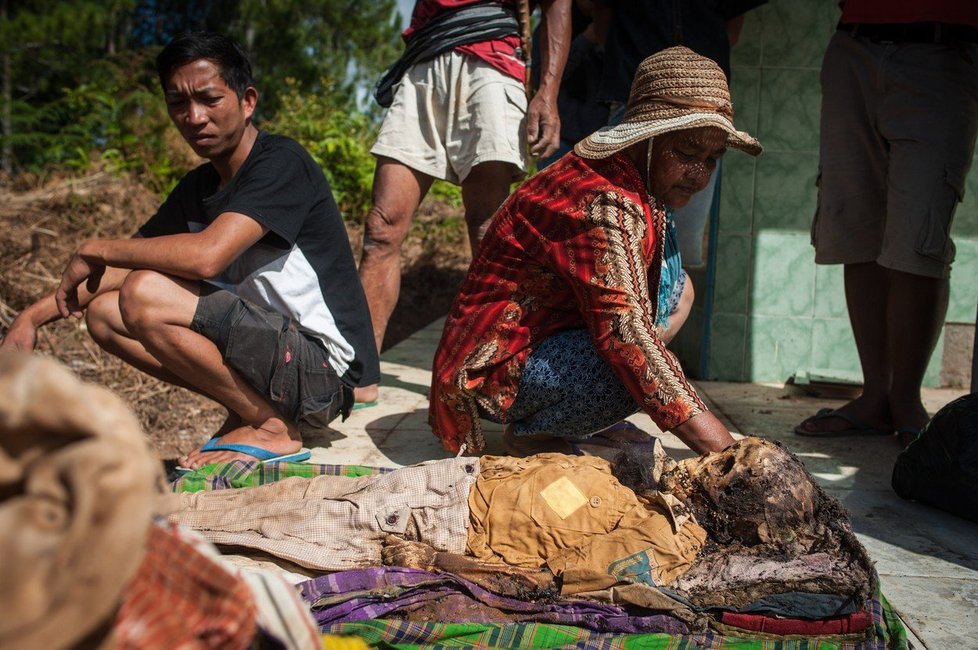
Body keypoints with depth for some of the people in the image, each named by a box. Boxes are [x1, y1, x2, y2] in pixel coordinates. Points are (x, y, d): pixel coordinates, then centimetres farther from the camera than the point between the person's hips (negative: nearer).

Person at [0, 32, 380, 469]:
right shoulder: (197, 188, 11)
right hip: (270, 349, 9)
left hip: (324, 368, -8)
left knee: (145, 295, -24)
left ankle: (272, 428, -9)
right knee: (103, 312, 4)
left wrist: (96, 250, -14)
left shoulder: (282, 163, -14)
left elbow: (206, 255, -28)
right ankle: (249, 405, 5)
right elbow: (126, 266, 16)